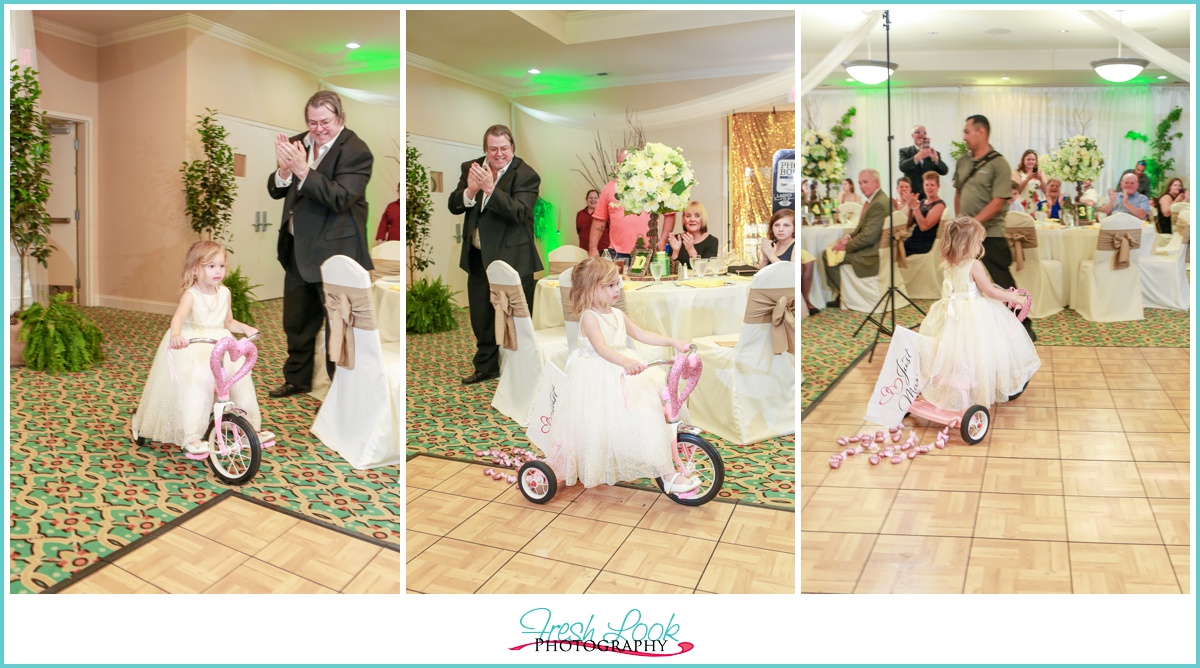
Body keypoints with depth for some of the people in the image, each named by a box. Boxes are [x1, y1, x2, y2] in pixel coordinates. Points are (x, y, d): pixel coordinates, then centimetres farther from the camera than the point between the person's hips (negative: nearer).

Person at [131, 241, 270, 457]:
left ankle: (250, 428, 5)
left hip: (220, 346, 5)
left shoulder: (224, 293, 6)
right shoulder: (191, 295, -12)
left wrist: (245, 328, -1)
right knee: (196, 383, -25)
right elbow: (178, 317, -32)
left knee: (241, 376, -10)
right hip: (193, 348, -5)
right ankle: (191, 437, -20)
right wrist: (175, 335, -52)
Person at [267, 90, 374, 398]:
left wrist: (303, 170, -29)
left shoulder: (356, 151, -13)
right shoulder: (298, 144, 7)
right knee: (296, 321, 19)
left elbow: (340, 198, -23)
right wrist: (283, 171, -14)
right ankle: (297, 379, 37)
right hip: (298, 249, 7)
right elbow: (275, 191, 7)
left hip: (335, 250, -7)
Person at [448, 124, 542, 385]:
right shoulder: (471, 168, 4)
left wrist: (490, 188, -34)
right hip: (478, 257, 6)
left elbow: (518, 212, -25)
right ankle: (486, 367, 36)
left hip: (512, 258, -6)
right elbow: (454, 206, 0)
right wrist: (470, 190, -20)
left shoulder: (526, 175, -13)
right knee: (481, 317, 19)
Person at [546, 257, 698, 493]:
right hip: (596, 379, -8)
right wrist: (626, 361, -45)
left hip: (619, 374, 8)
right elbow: (601, 348, -28)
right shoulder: (589, 316, -15)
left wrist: (673, 342, 5)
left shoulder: (618, 315, 10)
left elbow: (642, 334, 14)